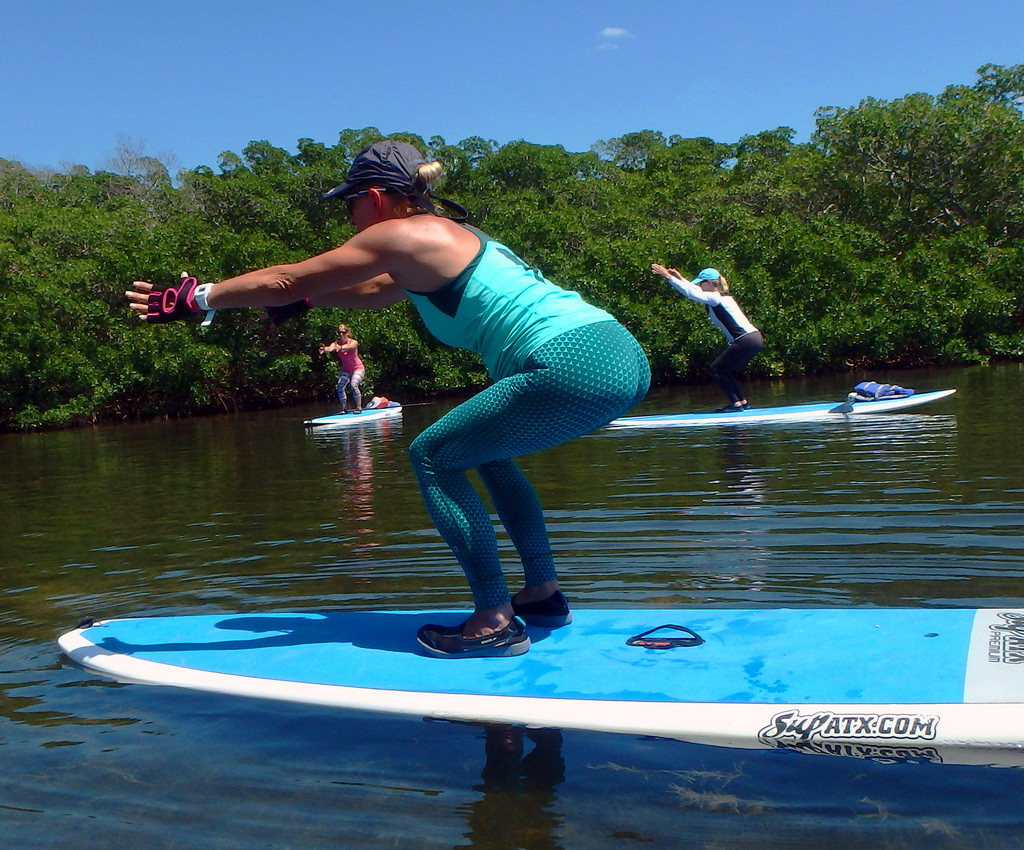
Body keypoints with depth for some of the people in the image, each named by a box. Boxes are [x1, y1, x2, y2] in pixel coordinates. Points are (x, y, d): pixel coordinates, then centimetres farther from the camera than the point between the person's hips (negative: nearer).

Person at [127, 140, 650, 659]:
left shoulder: (400, 234, -2)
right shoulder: (449, 236, 25)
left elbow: (287, 280, 3)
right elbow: (375, 293, 41)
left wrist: (195, 298, 11)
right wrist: (304, 301, 42)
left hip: (574, 367, -10)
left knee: (432, 457, 1)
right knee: (483, 447, 27)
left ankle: (495, 622, -1)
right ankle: (544, 594, 25)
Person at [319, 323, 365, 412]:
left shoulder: (354, 342, -18)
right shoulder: (336, 343, -10)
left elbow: (348, 347, -43)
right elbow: (330, 348, -34)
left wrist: (340, 347, -67)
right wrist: (325, 349, -60)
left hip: (358, 369, -4)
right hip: (345, 370, 4)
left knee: (353, 385, -26)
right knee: (340, 387, -15)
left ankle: (359, 407, -13)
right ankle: (344, 408, 0)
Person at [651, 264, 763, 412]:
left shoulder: (715, 298, -9)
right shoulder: (721, 296, 19)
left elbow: (691, 293, -13)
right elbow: (696, 291, 31)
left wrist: (669, 277, -8)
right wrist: (680, 278, 31)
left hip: (747, 341, -10)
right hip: (755, 338, 10)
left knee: (716, 369, -4)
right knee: (723, 371, 16)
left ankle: (735, 403, -7)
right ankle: (743, 402, 16)